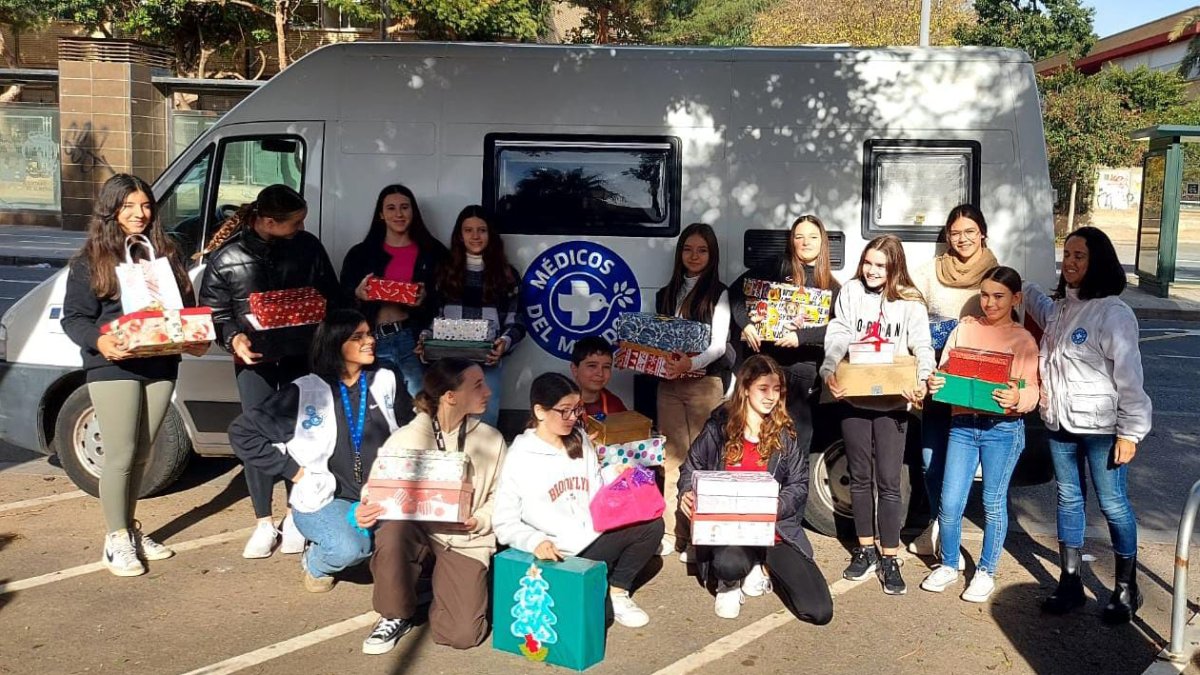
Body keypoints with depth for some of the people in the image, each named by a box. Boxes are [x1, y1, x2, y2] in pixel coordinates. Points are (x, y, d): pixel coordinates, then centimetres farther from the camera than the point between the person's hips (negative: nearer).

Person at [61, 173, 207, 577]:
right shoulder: (89, 262, -1)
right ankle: (116, 539, 10)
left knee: (141, 455, 13)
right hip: (113, 369, -4)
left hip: (161, 367, 4)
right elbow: (73, 318, -6)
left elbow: (186, 307, 15)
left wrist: (196, 340, -4)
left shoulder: (165, 255, 12)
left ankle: (131, 529, 26)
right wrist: (99, 342, -25)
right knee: (121, 456, -3)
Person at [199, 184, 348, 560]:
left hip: (301, 356, 1)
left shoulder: (308, 246, -3)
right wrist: (233, 337, -19)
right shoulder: (227, 256, -8)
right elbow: (213, 309, -1)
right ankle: (264, 523, 16)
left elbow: (331, 297, 4)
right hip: (254, 358, -1)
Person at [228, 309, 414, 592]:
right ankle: (314, 563, 5)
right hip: (324, 498, -3)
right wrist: (293, 470, -9)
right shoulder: (304, 392, -9)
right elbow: (241, 433, -7)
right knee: (349, 549, -32)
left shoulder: (386, 382, 2)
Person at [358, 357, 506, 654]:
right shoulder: (405, 438, -5)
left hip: (466, 540, 1)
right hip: (416, 529, 0)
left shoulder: (491, 440, 1)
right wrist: (365, 511, -24)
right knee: (392, 531, -38)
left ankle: (443, 586, 19)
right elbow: (377, 489, -1)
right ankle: (396, 616, -9)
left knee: (463, 635, -17)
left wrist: (479, 521, -16)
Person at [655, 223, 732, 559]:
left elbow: (718, 344, -6)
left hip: (705, 382, -4)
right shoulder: (666, 294, 17)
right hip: (668, 383, 4)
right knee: (672, 458, 2)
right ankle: (671, 533, 8)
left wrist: (691, 363, -24)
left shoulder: (718, 294, 4)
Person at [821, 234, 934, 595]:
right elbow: (837, 337, -3)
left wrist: (921, 380, -25)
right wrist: (830, 371, -21)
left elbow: (922, 347, -6)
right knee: (860, 477, 13)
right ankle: (865, 549, 26)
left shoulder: (910, 302, -1)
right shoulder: (850, 293, 3)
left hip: (892, 402, -2)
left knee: (888, 481, 0)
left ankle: (889, 558, 11)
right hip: (854, 398, 2)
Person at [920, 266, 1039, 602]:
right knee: (950, 503, 3)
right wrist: (934, 382, -14)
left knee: (993, 503, 7)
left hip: (1003, 428, -2)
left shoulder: (1024, 340, 2)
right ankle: (948, 565, 24)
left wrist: (1017, 399, -28)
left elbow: (1032, 391, -6)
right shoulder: (964, 328, 10)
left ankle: (986, 571, 23)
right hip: (962, 425, 2)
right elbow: (944, 370, 8)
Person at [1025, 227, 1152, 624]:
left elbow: (1129, 378, -15)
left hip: (1101, 427, -7)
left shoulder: (1113, 313, -14)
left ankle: (1127, 589, 20)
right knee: (1068, 500, 13)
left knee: (1113, 505, 4)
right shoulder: (1058, 307, 7)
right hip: (1060, 425, 7)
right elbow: (1033, 300, 36)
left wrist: (1130, 431, -15)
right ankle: (1070, 583, 24)